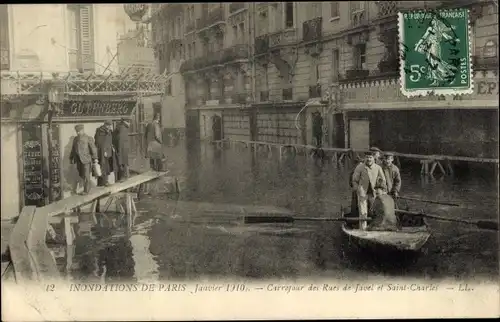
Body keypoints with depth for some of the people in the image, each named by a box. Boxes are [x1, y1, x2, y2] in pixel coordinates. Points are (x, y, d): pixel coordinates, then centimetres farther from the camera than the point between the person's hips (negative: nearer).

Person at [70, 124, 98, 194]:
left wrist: (95, 158, -14)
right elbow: (73, 149, 22)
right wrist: (71, 158, 21)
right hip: (78, 160, 6)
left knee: (86, 175, -5)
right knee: (81, 175, 6)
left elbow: (93, 148, -8)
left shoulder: (88, 138, -3)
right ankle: (88, 187, 21)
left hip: (86, 159, -6)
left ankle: (86, 191, 3)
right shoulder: (75, 139, 15)